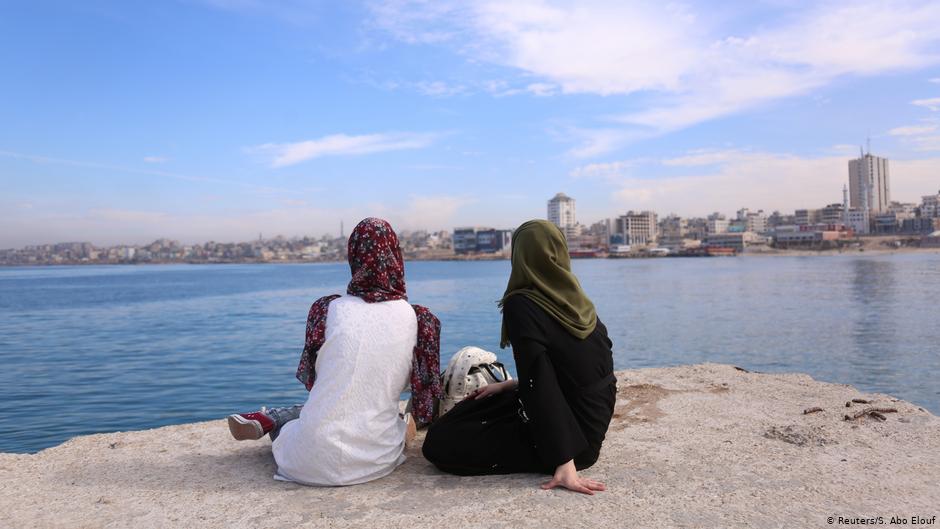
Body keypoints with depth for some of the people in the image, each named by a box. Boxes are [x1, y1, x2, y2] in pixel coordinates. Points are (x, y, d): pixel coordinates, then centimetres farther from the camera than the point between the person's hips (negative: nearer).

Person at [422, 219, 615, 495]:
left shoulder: (520, 305, -21)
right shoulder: (579, 302, 3)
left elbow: (540, 384, -26)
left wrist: (564, 463, -26)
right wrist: (509, 385, 18)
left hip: (567, 436, -9)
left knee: (439, 443, -4)